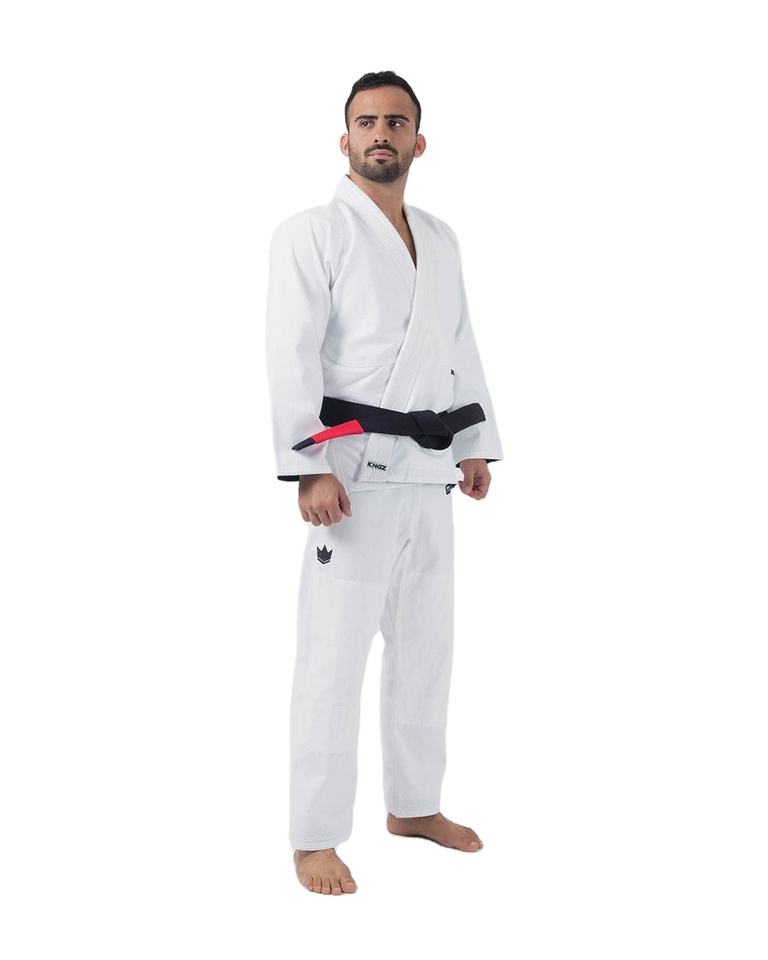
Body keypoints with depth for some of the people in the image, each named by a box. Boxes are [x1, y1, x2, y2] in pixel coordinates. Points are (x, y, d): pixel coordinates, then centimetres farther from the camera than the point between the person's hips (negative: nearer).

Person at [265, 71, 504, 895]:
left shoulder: (440, 240, 14)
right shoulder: (312, 233, -6)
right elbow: (291, 355, -14)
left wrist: (476, 445, 13)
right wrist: (309, 468, -21)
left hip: (427, 470, 7)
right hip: (353, 467, -7)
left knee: (425, 645, 16)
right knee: (333, 656, -6)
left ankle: (413, 805, 31)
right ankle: (314, 838, 4)